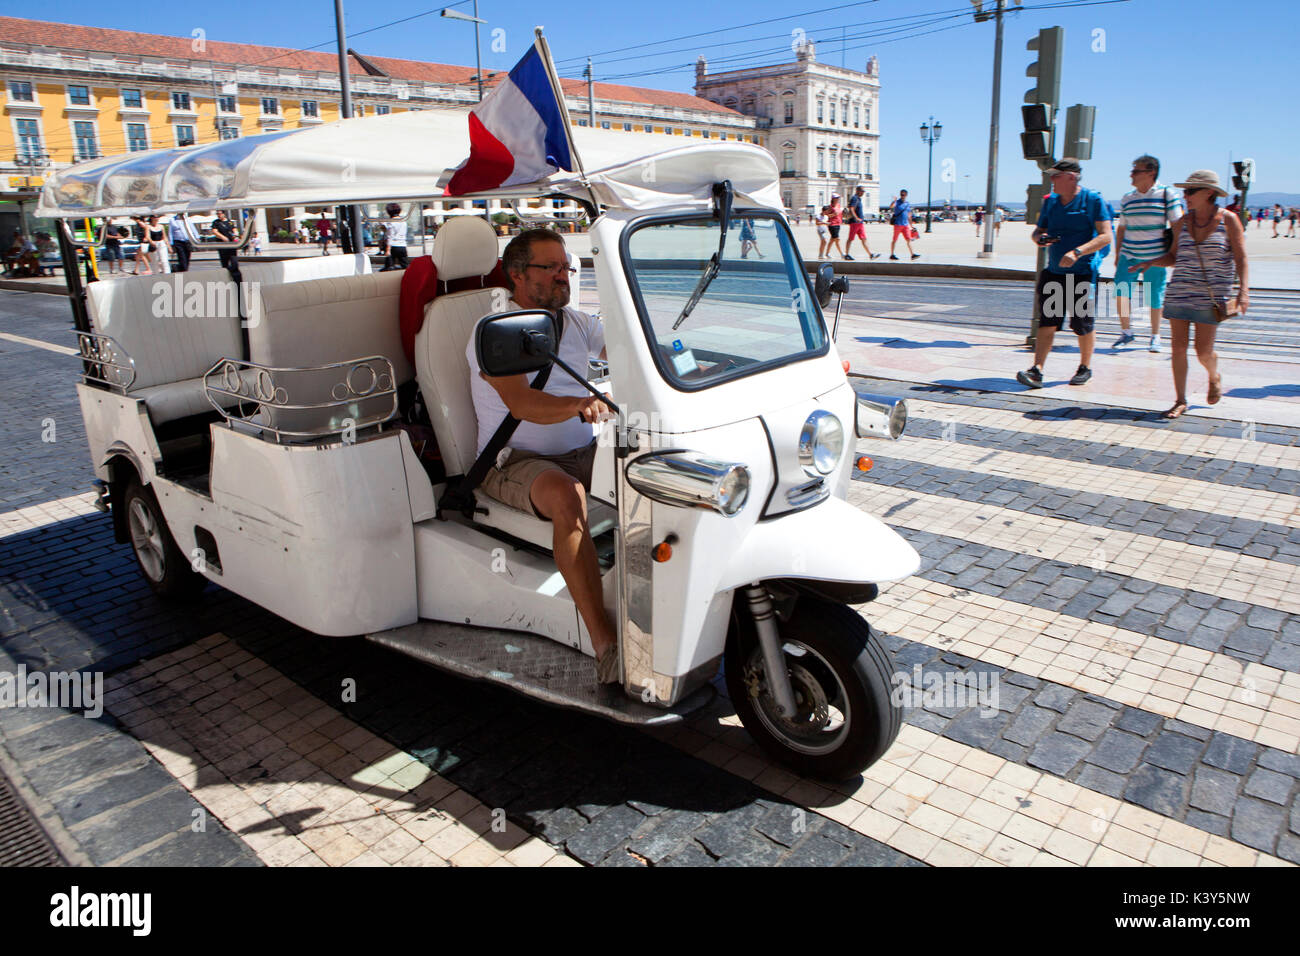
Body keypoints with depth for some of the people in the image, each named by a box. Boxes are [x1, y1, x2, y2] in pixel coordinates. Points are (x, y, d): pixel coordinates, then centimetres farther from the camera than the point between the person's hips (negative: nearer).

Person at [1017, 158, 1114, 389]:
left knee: (1083, 325, 4)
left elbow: (1105, 236, -11)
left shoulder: (1093, 201, -6)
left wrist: (1077, 252, -25)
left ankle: (1085, 368, 23)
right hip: (1054, 272, 4)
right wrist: (1040, 238, -7)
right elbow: (1038, 231, 19)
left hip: (1083, 273, -4)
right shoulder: (1050, 201, 11)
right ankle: (1036, 370, -10)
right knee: (1047, 322, -5)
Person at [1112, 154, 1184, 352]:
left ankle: (1155, 336, 19)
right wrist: (1117, 255, 14)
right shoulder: (1127, 198, 9)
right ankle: (1126, 332, 2)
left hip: (1155, 257, -3)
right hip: (1129, 255, 3)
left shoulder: (1167, 195, -3)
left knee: (1155, 297, 4)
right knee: (1120, 289, -13)